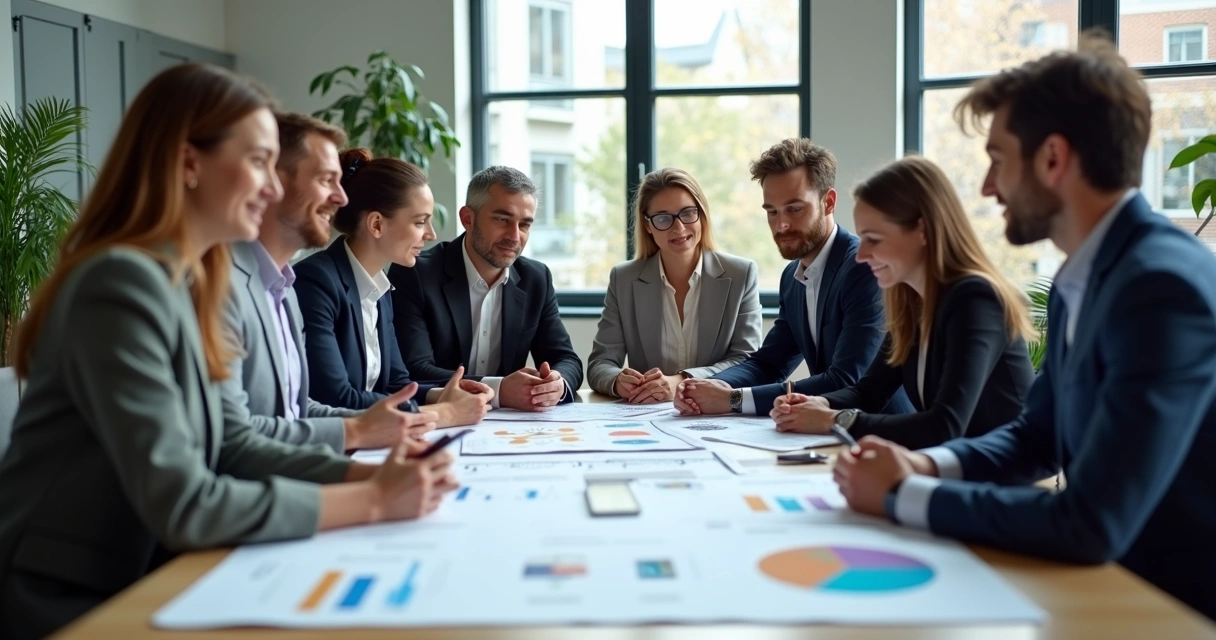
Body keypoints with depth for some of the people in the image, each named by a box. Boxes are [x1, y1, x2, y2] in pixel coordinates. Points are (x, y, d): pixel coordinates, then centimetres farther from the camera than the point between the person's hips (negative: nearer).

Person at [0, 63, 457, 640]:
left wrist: (368, 474, -9)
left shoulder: (181, 283, 7)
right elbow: (182, 507, -24)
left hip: (124, 587, 8)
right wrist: (372, 501, -19)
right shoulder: (122, 284, -21)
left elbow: (230, 447, 4)